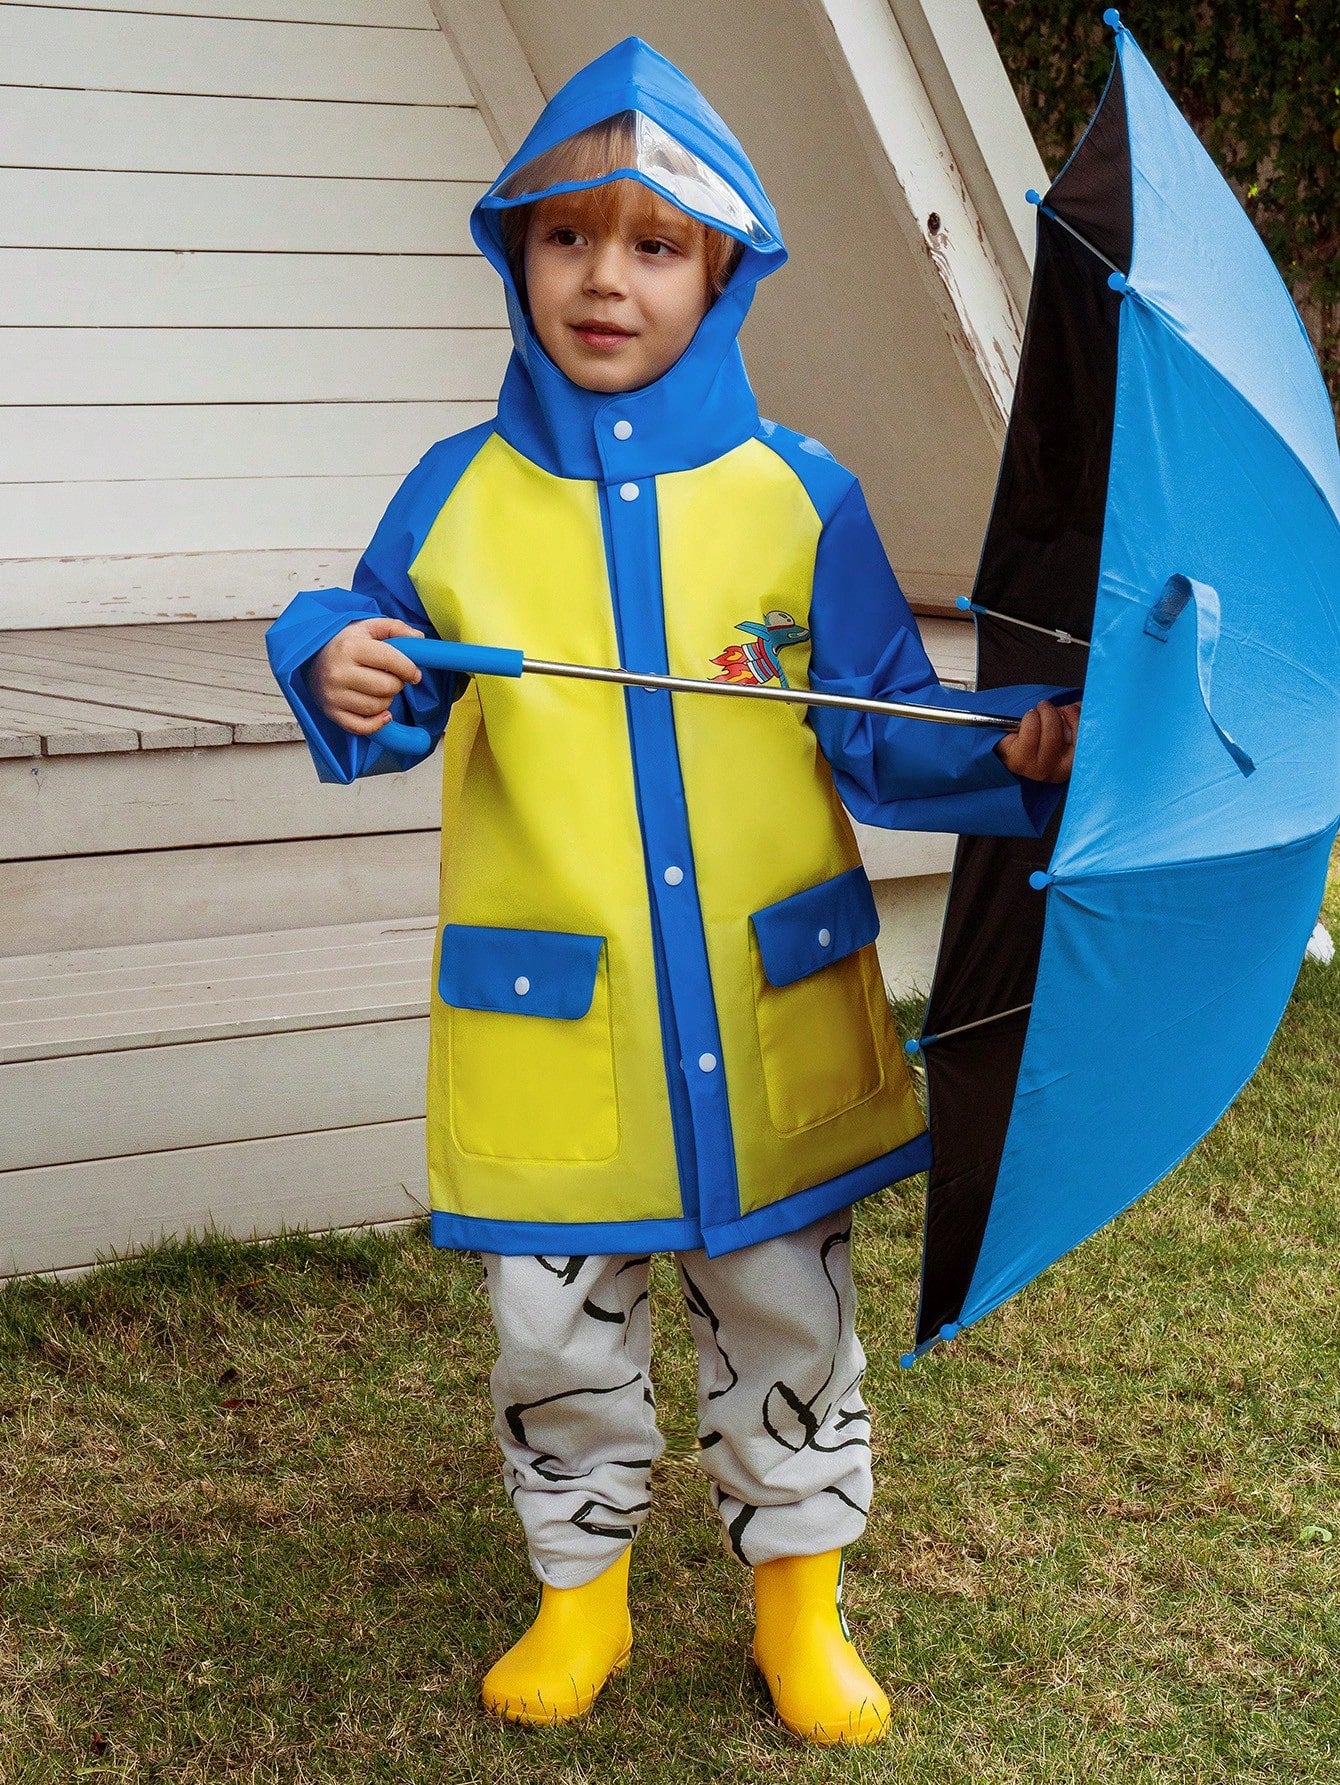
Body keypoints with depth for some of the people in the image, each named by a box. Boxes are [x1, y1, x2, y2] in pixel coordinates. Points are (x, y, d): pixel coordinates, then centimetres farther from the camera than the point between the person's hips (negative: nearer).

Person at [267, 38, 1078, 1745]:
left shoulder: (797, 497, -2)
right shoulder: (459, 498, -1)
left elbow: (878, 737, 0)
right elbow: (386, 689, 9)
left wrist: (1007, 759, -18)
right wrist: (342, 682, -13)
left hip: (772, 1025, 0)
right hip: (548, 1031, 0)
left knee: (788, 1320, 12)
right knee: (555, 1335, 10)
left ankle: (801, 1599, 32)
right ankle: (579, 1594, 33)